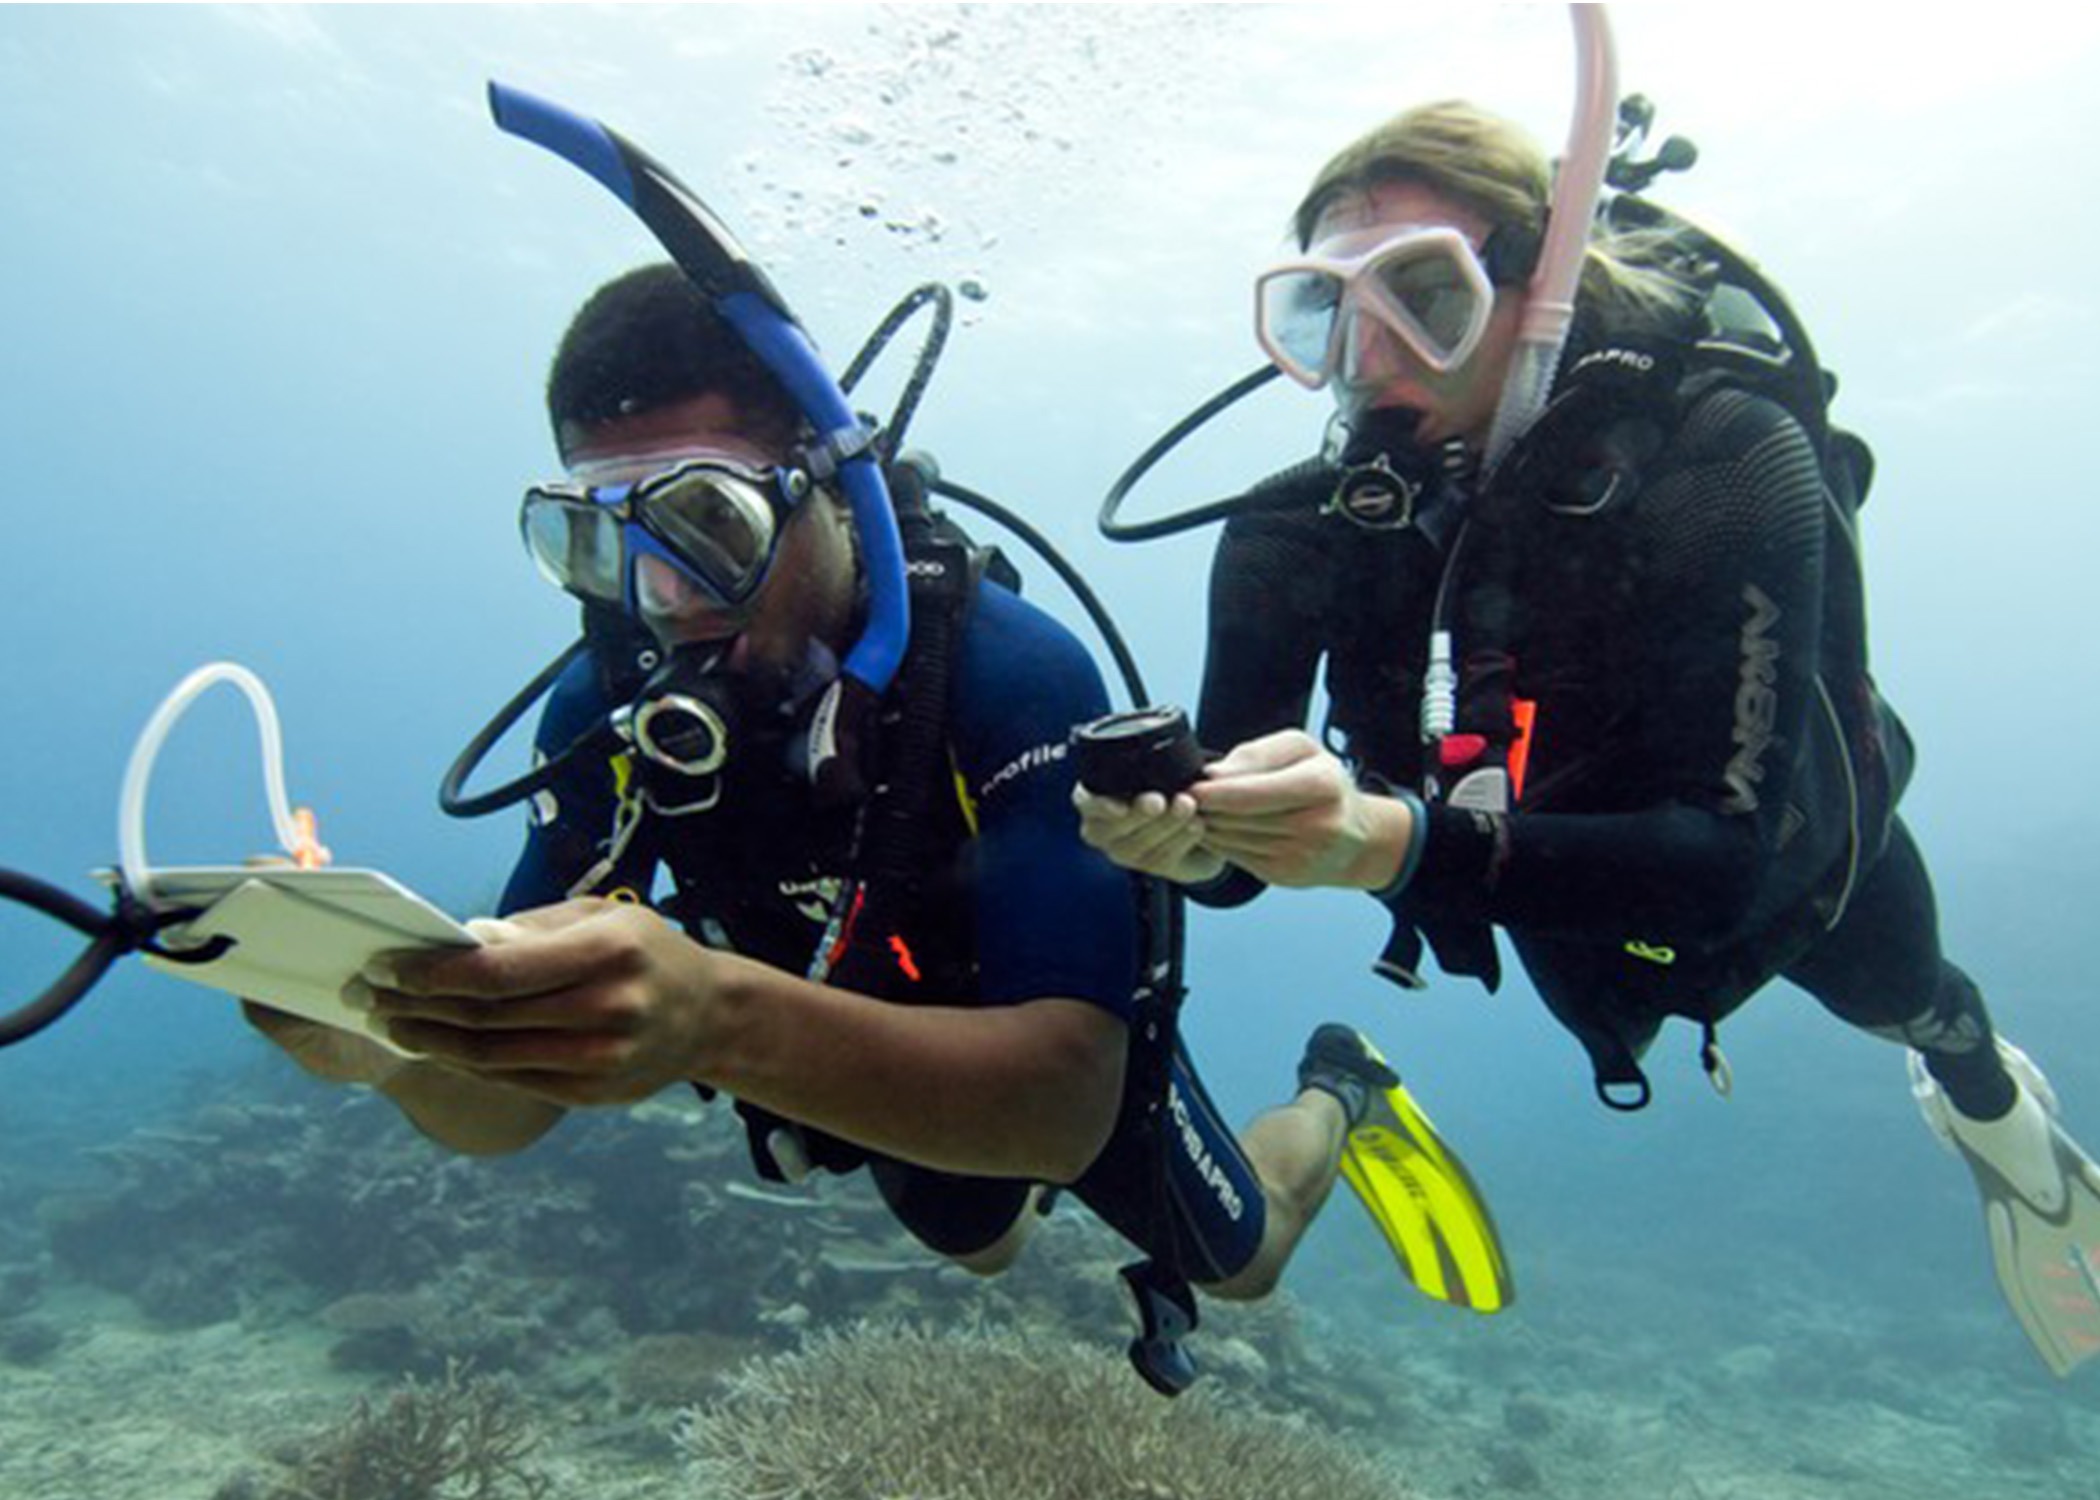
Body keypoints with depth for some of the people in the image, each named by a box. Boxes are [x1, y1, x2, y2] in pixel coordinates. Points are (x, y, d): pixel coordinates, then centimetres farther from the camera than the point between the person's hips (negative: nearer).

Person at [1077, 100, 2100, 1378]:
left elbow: (1727, 853, -46)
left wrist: (1403, 841, -60)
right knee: (1610, 1016, 31)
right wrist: (1187, 833, -54)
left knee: (1901, 998, 30)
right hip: (1556, 862, 2)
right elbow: (1251, 845, -29)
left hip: (1786, 835, -1)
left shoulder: (1727, 458, -39)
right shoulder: (1318, 517, -30)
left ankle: (1989, 1096, 67)